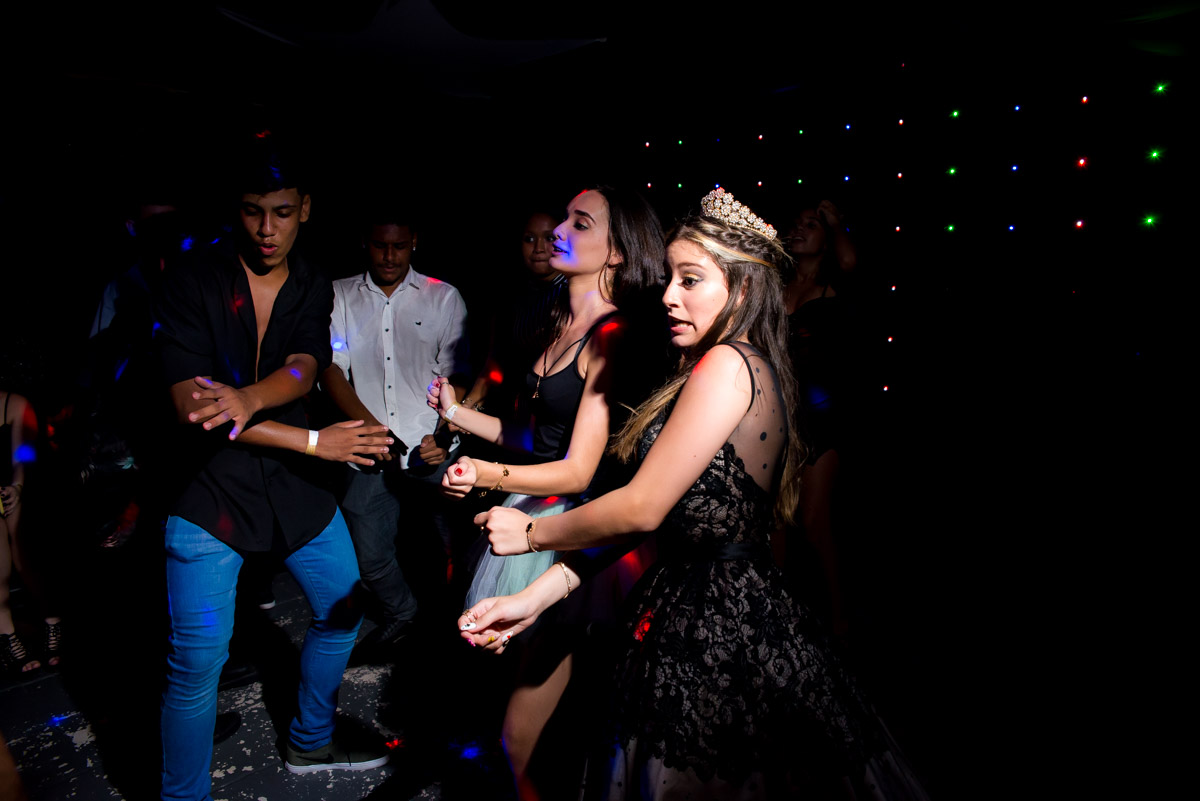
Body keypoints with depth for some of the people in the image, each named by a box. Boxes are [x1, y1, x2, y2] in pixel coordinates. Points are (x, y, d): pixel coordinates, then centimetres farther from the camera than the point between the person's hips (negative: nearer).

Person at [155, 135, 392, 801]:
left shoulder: (314, 291, 4)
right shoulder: (191, 283, -8)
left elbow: (301, 371, -14)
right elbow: (190, 402, -17)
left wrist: (247, 399, -39)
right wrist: (315, 442, -21)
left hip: (295, 485, 5)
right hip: (209, 488, -4)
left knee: (343, 609, 15)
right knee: (197, 661, -4)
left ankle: (309, 743, 40)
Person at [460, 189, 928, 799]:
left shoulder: (728, 366, -17)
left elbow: (642, 508, -18)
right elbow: (651, 519, 7)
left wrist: (531, 532, -1)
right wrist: (534, 598, 3)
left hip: (717, 629, -9)